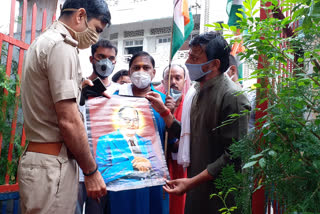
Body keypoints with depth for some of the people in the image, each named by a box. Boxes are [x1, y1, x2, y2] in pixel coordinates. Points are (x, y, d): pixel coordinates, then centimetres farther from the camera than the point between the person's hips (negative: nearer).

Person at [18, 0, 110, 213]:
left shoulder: (44, 42, 17)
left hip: (40, 158, 10)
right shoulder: (61, 45, -14)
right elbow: (69, 121, -19)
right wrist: (91, 171, -12)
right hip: (52, 164, -10)